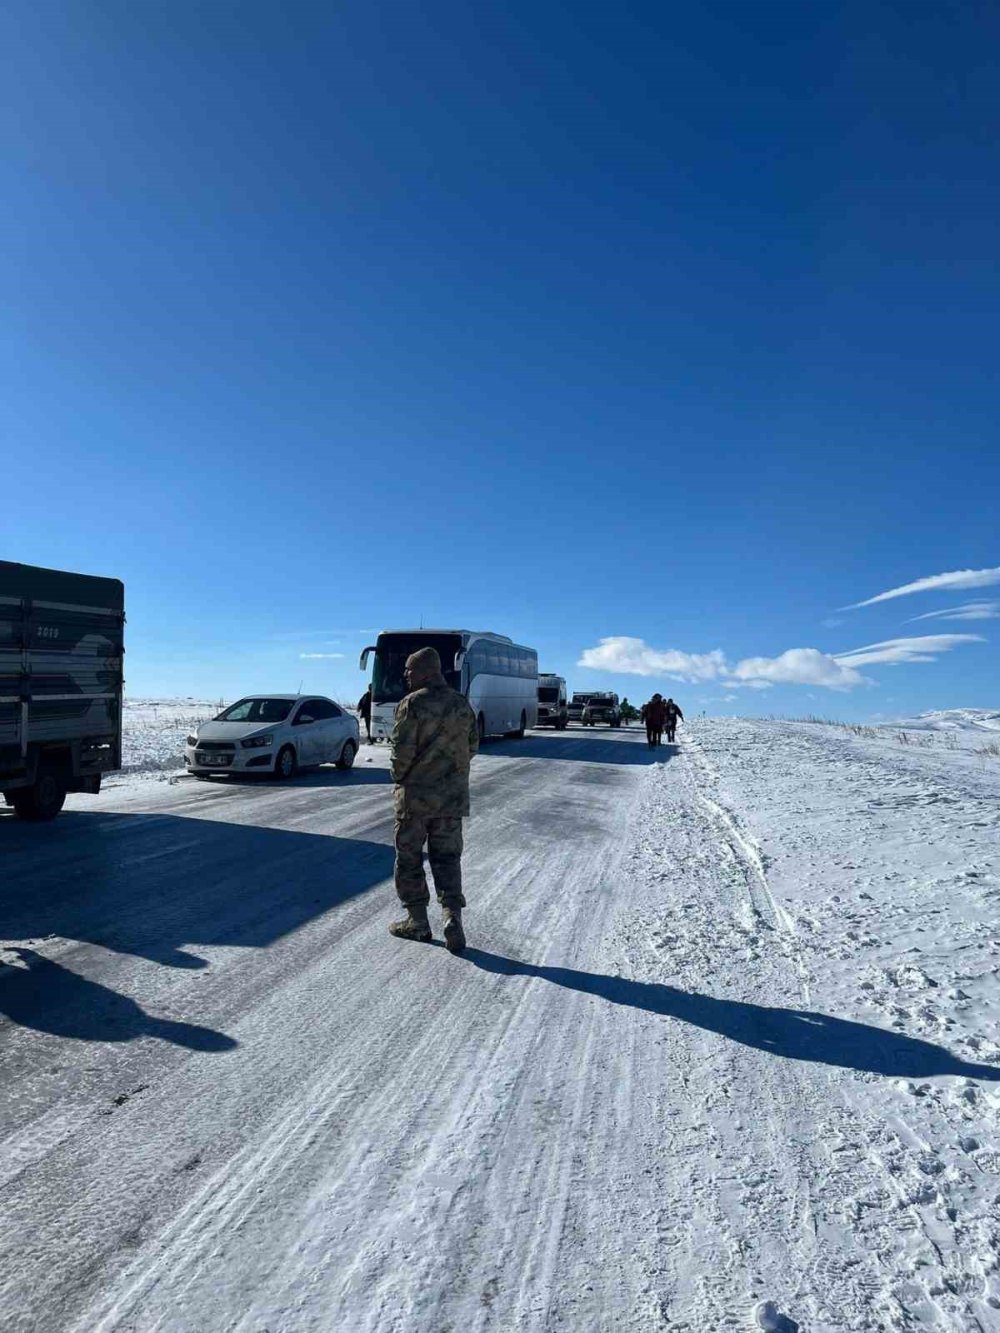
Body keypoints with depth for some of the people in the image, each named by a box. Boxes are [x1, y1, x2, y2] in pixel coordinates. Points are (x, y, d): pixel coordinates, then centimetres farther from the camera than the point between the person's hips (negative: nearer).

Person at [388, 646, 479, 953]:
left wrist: (399, 776, 2)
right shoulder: (461, 703, 5)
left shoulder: (412, 704, -14)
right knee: (447, 857, 12)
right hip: (453, 796, 5)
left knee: (409, 858, 10)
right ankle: (453, 915, -3)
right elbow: (472, 745, 11)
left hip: (415, 794, -5)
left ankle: (417, 922, 18)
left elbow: (402, 750, -16)